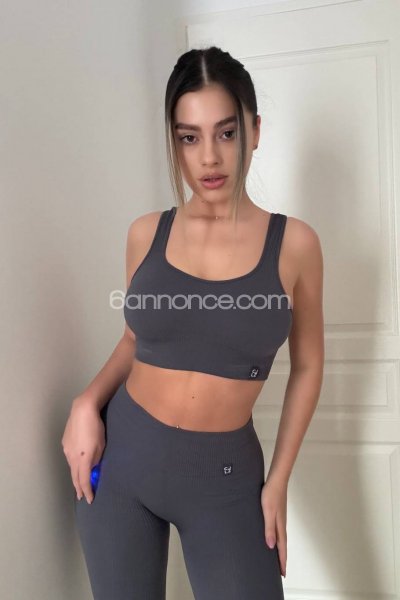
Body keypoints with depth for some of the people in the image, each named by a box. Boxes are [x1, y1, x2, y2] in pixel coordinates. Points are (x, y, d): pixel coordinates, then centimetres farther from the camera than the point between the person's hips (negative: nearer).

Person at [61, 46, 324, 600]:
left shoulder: (293, 243, -8)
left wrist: (278, 482, 0)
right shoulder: (146, 233, -2)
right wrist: (88, 403, -5)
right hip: (121, 455, 2)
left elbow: (307, 367, 2)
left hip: (226, 476, -2)